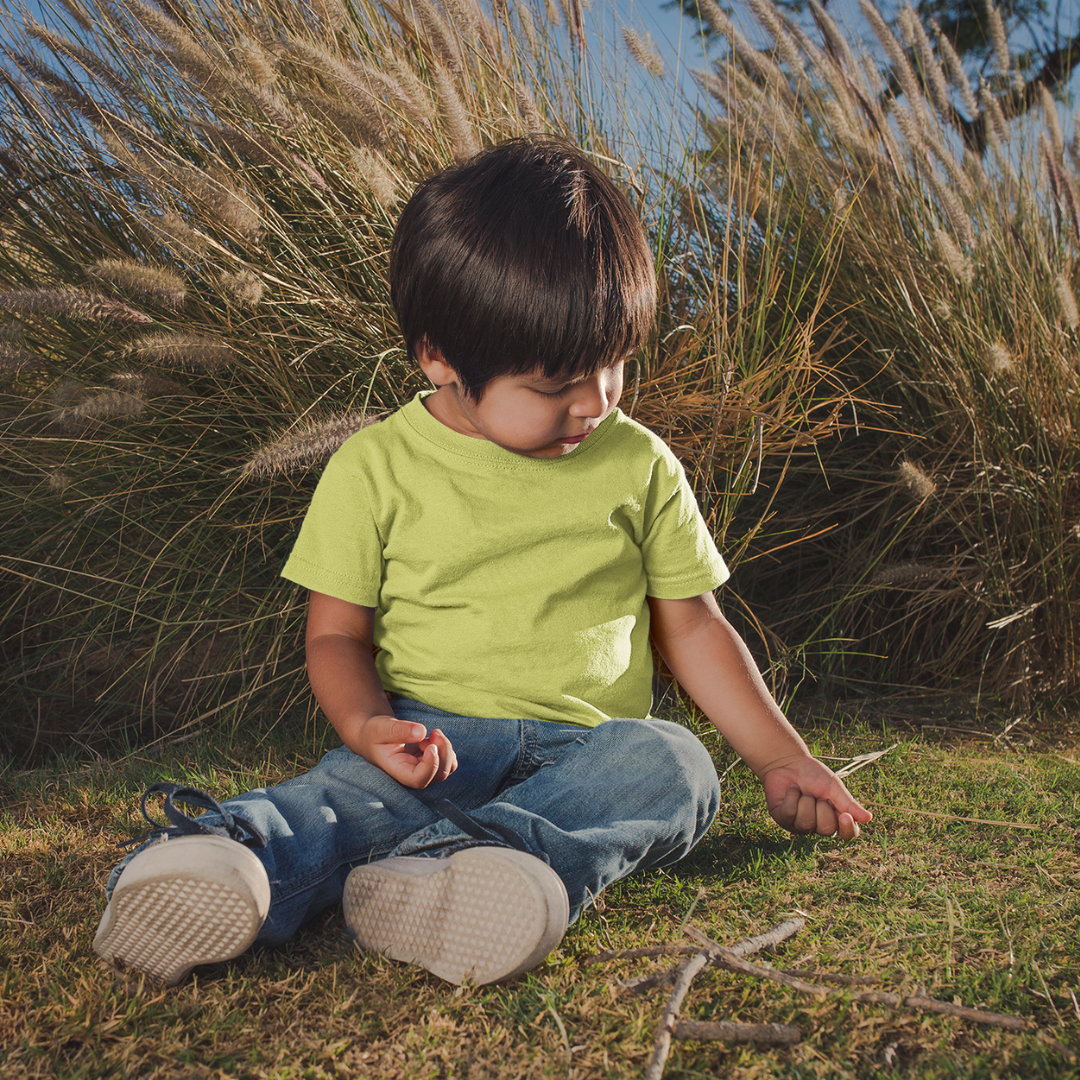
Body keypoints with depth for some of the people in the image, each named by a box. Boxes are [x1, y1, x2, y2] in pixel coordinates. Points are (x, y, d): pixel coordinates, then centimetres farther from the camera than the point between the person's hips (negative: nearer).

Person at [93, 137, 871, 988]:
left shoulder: (639, 465, 8)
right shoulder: (376, 469, 1)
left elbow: (692, 627, 14)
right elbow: (337, 634, 6)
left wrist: (781, 759, 9)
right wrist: (366, 725, -16)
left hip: (590, 748, 2)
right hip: (434, 741, -1)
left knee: (671, 762, -30)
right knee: (358, 785, -33)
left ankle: (457, 860, -51)